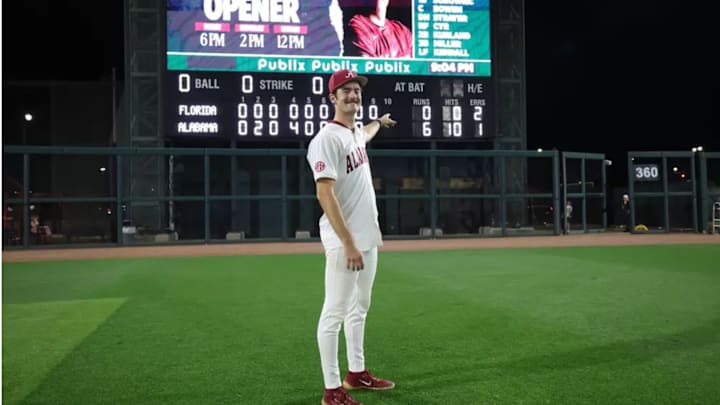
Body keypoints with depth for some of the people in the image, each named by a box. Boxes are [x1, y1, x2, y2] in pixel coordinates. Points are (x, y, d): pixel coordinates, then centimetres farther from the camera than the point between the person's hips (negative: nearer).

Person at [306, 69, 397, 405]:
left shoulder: (356, 134, 13)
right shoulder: (327, 138, -15)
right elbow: (325, 193, -23)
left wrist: (380, 122, 63)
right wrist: (348, 242, -28)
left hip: (367, 236, 10)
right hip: (344, 241, -10)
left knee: (359, 308, 17)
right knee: (335, 313, -5)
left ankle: (356, 373, 30)